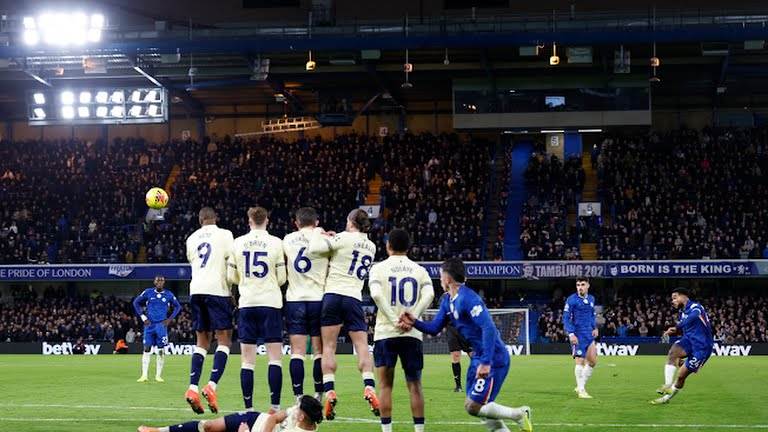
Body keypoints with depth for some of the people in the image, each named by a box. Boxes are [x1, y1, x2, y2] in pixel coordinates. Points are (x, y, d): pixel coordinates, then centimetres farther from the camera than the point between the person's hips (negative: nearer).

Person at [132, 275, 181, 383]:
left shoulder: (168, 295, 3)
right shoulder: (148, 292, 1)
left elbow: (177, 306, 15)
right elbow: (136, 302, 10)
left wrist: (170, 319, 4)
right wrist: (143, 317, 2)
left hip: (161, 325, 0)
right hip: (149, 324, 0)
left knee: (160, 350, -1)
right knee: (147, 349, -4)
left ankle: (158, 375, 6)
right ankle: (144, 375, -3)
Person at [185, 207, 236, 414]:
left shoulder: (191, 239, 15)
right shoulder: (224, 234, 1)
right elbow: (233, 263, -4)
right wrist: (234, 291, 5)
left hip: (196, 290, 5)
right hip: (217, 289, -5)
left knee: (202, 341, 11)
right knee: (224, 340, 0)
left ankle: (193, 388, -3)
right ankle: (212, 386, -17)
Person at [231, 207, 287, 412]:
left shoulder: (238, 243, 3)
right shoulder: (275, 243, -2)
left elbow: (233, 277, 8)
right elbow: (281, 278, 0)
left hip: (246, 303, 2)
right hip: (270, 303, -2)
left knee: (247, 360, 3)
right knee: (275, 358, 1)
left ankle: (248, 407, 1)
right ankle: (275, 406, -5)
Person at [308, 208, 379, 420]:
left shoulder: (344, 238, -3)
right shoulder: (371, 247, 15)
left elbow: (314, 248, -11)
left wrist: (317, 233, 8)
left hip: (333, 294, -3)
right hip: (354, 299, 4)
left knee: (328, 347, -2)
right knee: (362, 346, 2)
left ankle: (329, 391, -12)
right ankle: (369, 388, -15)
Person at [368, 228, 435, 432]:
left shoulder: (379, 268, 1)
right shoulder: (419, 270, 7)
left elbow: (376, 294, -16)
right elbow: (429, 295, -9)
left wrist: (394, 320, -15)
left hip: (385, 333, -1)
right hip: (412, 334, 2)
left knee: (385, 385, 5)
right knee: (414, 385, 8)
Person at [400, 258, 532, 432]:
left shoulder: (468, 299, -20)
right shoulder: (447, 301, 10)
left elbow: (489, 329, -28)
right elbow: (434, 328, 14)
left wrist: (485, 362, -31)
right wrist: (415, 322, -5)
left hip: (493, 359, -10)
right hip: (478, 357, 10)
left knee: (472, 407, -11)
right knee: (480, 407, 11)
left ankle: (520, 414, 3)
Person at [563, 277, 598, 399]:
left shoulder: (591, 299, 10)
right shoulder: (571, 300, -10)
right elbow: (565, 318, -11)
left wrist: (595, 328, 13)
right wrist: (571, 334, -20)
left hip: (589, 334, 7)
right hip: (578, 335, -7)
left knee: (592, 361, 6)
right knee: (580, 361, -6)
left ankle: (581, 386, 19)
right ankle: (581, 390, 2)